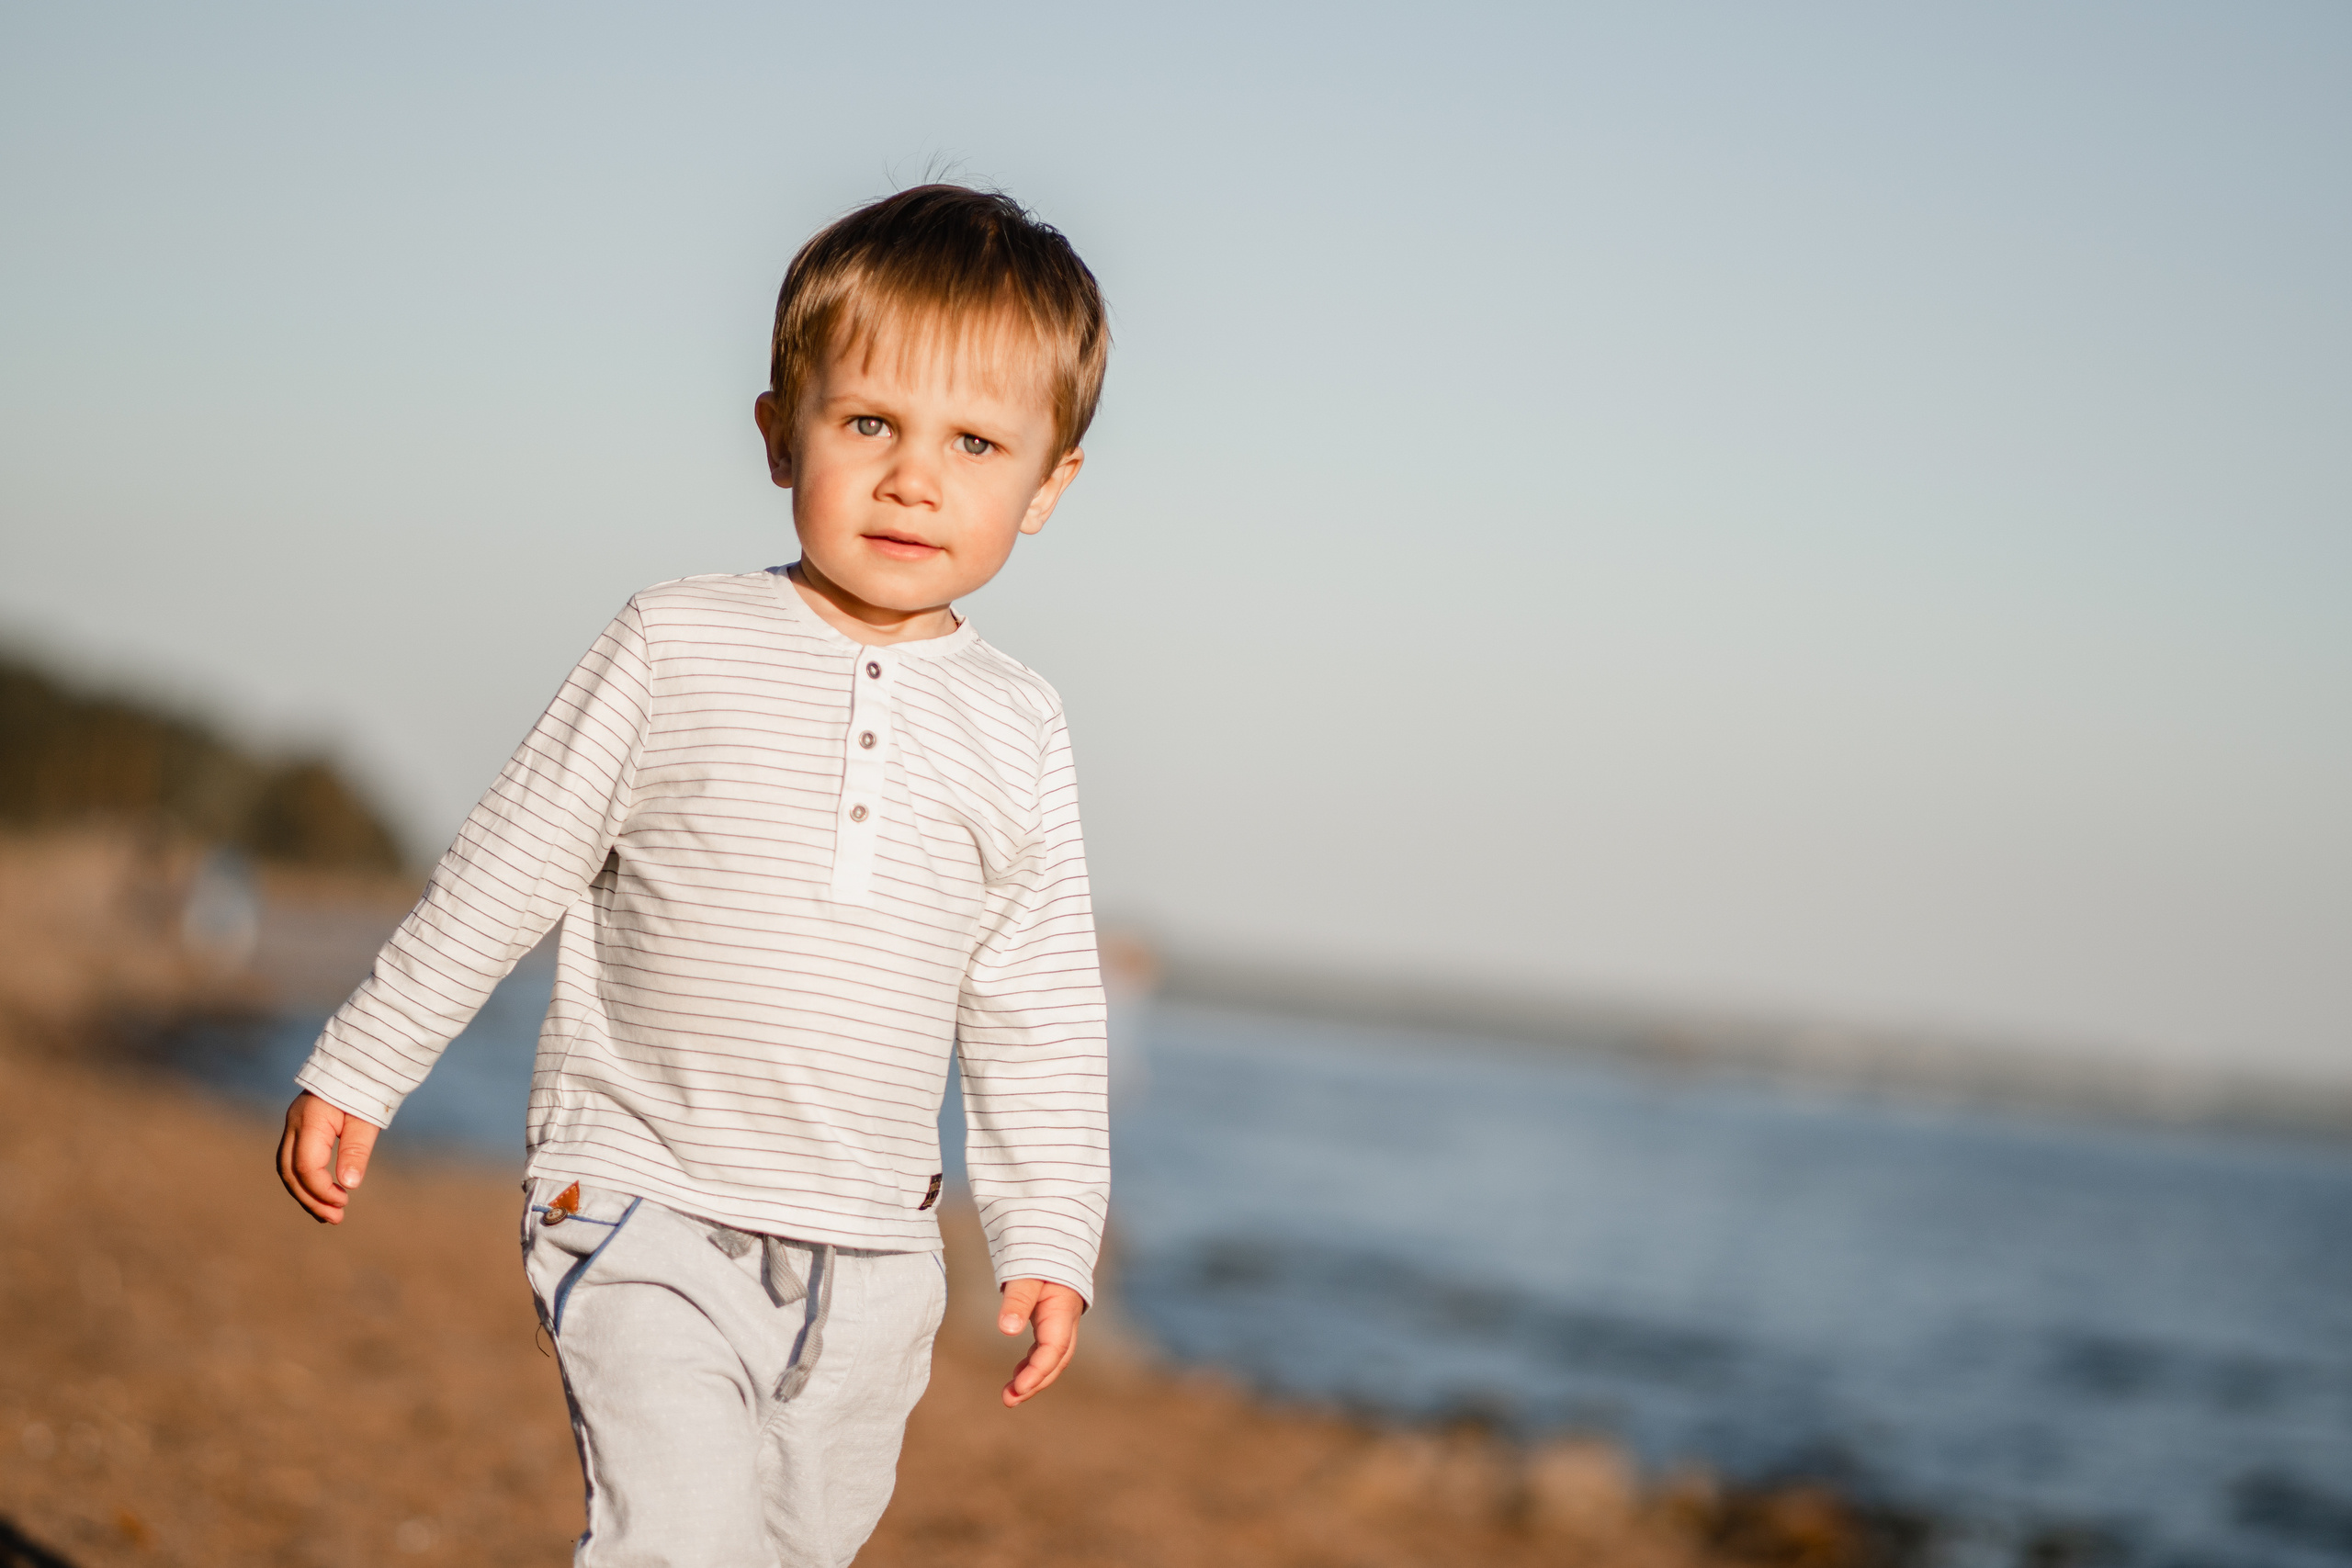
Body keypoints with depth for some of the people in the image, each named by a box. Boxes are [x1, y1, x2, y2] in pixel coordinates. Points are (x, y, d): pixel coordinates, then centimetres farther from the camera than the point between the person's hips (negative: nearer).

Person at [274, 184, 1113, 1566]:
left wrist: (1049, 1237, 7)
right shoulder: (682, 649, -4)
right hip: (646, 1206, -4)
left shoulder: (1017, 729, 4)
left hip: (870, 1258, 4)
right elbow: (509, 870, 3)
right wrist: (360, 1071, 5)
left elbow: (1037, 1014, 11)